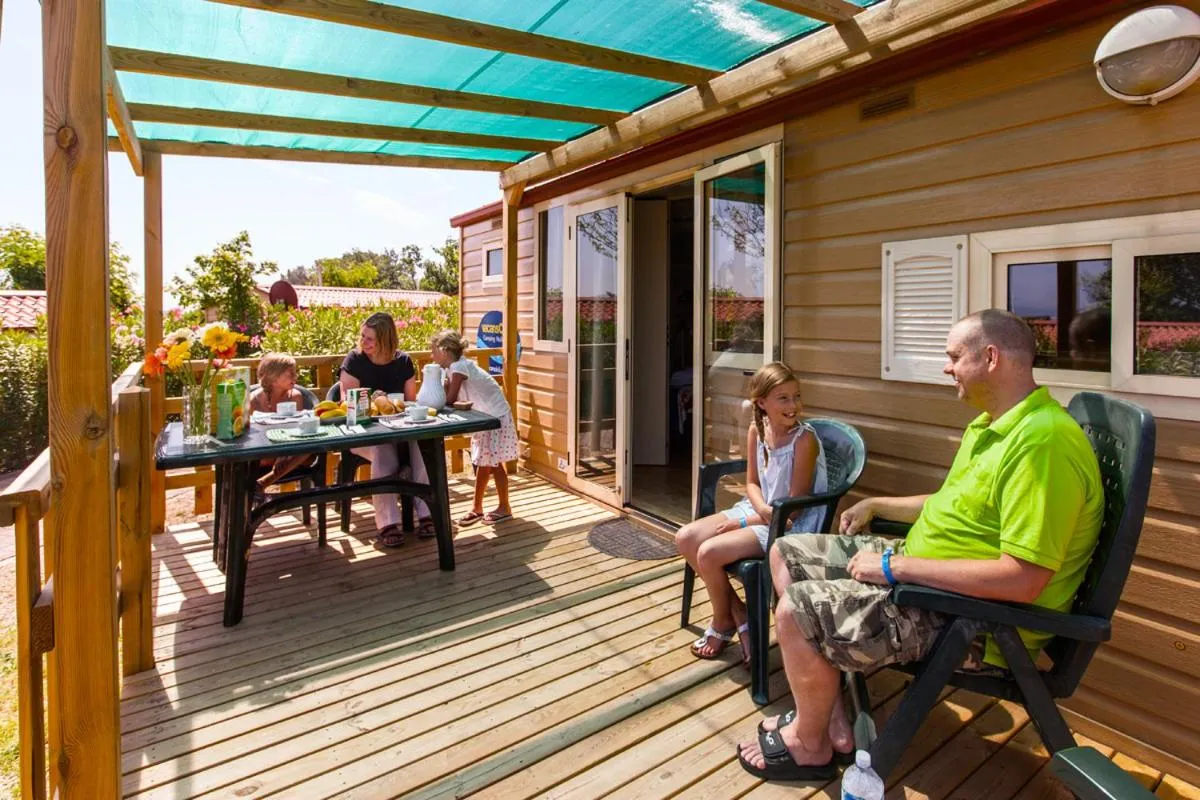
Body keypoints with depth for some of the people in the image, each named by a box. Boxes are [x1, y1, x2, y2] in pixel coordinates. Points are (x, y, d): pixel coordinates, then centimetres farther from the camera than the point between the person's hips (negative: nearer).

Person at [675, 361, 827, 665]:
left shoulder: (805, 440, -21)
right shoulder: (756, 431, -2)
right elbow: (752, 482, 7)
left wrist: (746, 522, -14)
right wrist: (763, 508, -16)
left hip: (791, 525, -7)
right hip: (758, 510, 8)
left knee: (709, 552, -21)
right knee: (685, 538, -3)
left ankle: (723, 622, 10)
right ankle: (737, 611, 11)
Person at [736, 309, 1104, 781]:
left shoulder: (1041, 442, -25)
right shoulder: (990, 424, 9)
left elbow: (1022, 580, -30)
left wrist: (896, 566, -25)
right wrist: (878, 505, 14)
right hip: (920, 570, 11)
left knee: (797, 611, -23)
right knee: (787, 554, 9)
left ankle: (811, 744, 8)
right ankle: (827, 711, 15)